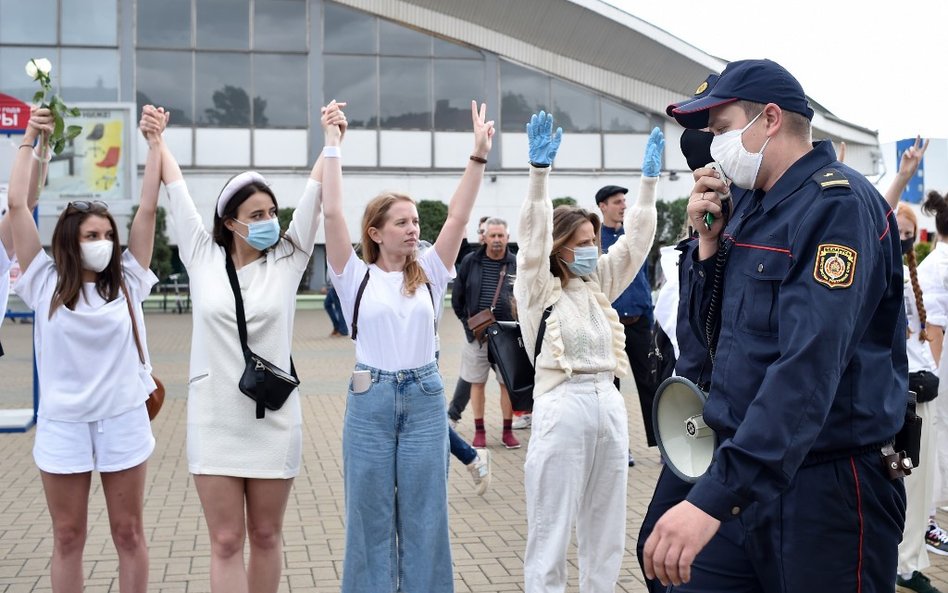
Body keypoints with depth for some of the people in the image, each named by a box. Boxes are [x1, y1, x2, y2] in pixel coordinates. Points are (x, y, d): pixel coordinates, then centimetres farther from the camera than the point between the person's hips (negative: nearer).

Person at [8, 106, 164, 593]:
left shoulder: (127, 281, 1)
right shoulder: (46, 283, -1)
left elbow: (148, 208, -3)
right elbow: (17, 205, -4)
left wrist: (154, 142, -4)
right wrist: (33, 139, -3)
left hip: (123, 420, 1)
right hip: (62, 424, 0)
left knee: (129, 533, 10)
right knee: (68, 537, 11)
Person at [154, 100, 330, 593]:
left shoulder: (287, 258, 1)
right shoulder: (203, 256, 1)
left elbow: (314, 192, -4)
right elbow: (176, 189, 7)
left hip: (273, 419, 0)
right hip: (214, 419, 0)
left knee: (266, 536, 12)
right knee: (226, 542, 3)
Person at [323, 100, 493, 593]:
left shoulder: (429, 275, 6)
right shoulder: (356, 277, -1)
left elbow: (458, 216, -2)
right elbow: (332, 214, -10)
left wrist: (479, 154, -9)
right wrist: (331, 146, -10)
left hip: (424, 398, 2)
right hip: (371, 401, -2)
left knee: (424, 515, 9)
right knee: (370, 516, 7)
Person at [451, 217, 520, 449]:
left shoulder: (516, 264, -1)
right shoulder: (470, 262, -1)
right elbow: (457, 297, 7)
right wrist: (467, 322, 3)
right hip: (476, 334, 0)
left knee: (508, 383, 5)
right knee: (477, 382, 7)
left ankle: (508, 431, 17)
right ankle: (479, 431, 18)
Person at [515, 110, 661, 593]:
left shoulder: (598, 285, 14)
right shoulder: (537, 289, -2)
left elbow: (635, 241, 12)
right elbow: (533, 237, -16)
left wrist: (649, 179, 5)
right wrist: (539, 171, -27)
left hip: (609, 404, 6)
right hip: (562, 407, -6)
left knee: (605, 531, 13)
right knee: (551, 532, -1)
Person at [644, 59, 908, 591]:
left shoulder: (837, 204, -16)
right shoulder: (751, 209, 11)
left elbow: (810, 366, -28)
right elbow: (715, 332, 16)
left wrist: (715, 495, -35)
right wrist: (709, 242, 0)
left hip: (826, 488, -7)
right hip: (748, 473, 8)